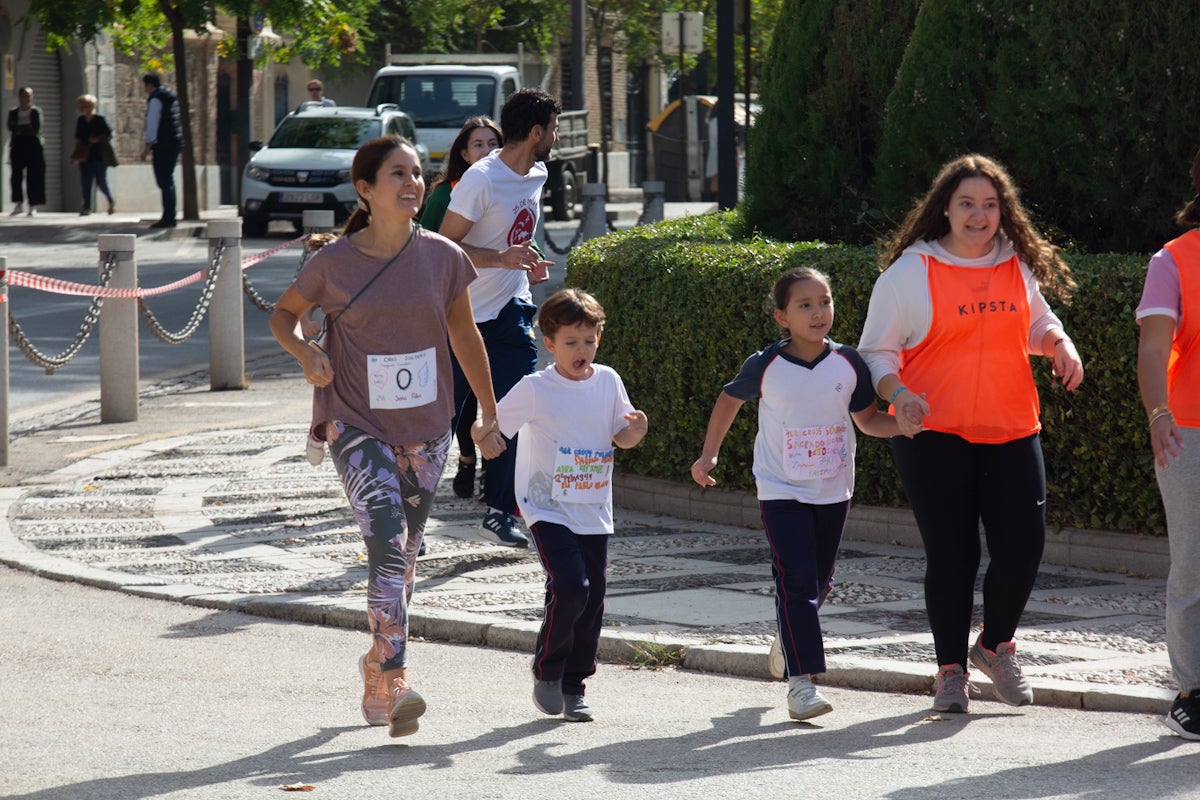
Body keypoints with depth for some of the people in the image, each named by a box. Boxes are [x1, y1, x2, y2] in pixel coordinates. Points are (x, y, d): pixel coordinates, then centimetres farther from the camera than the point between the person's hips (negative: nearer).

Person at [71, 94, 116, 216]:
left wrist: (98, 139, -17)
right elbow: (78, 140, 15)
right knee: (86, 182, -2)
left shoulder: (100, 120, -5)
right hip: (85, 156, 4)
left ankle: (111, 202, 22)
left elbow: (110, 135, -2)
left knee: (101, 182, -2)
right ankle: (87, 208, 1)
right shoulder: (80, 121, 9)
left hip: (99, 156, -4)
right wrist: (76, 155, 10)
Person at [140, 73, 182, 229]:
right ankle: (170, 217, 19)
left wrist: (148, 146, -14)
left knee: (164, 182, -9)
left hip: (163, 145, -9)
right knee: (168, 180, 16)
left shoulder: (156, 99, -11)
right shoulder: (171, 96, 17)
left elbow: (152, 123, -16)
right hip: (175, 143, 9)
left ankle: (168, 218, -12)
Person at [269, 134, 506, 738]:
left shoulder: (442, 257, -2)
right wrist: (305, 353, -15)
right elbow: (283, 314, 7)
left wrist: (490, 417, 14)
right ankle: (393, 685, -23)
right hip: (356, 426, -3)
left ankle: (377, 669, 34)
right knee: (387, 541, -19)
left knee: (405, 554, 13)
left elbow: (465, 336, 11)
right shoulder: (334, 262, -8)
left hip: (425, 428, 3)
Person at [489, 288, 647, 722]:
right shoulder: (535, 389, -8)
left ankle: (574, 686, 18)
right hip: (549, 509, -4)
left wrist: (634, 430, -9)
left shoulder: (608, 381, 4)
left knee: (592, 600, 3)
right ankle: (546, 672, 2)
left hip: (594, 513, 5)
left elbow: (621, 436, 13)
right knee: (570, 588, -19)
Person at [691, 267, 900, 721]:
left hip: (833, 492, 4)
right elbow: (730, 399, 9)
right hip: (781, 491, -4)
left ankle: (789, 638, 45)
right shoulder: (766, 366, -10)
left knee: (819, 581, 15)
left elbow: (868, 419, 7)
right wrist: (709, 454, 5)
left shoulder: (848, 364, -4)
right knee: (796, 581, -15)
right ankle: (801, 681, -17)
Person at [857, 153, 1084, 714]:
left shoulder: (1017, 267, 10)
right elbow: (877, 352, 0)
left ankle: (997, 646, 21)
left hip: (1011, 433, 4)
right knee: (951, 556, -2)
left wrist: (1061, 346, 5)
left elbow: (1039, 323, 28)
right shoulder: (910, 272, -2)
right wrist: (899, 395, -18)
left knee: (1023, 545, -5)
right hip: (935, 435, -3)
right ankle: (951, 669, 14)